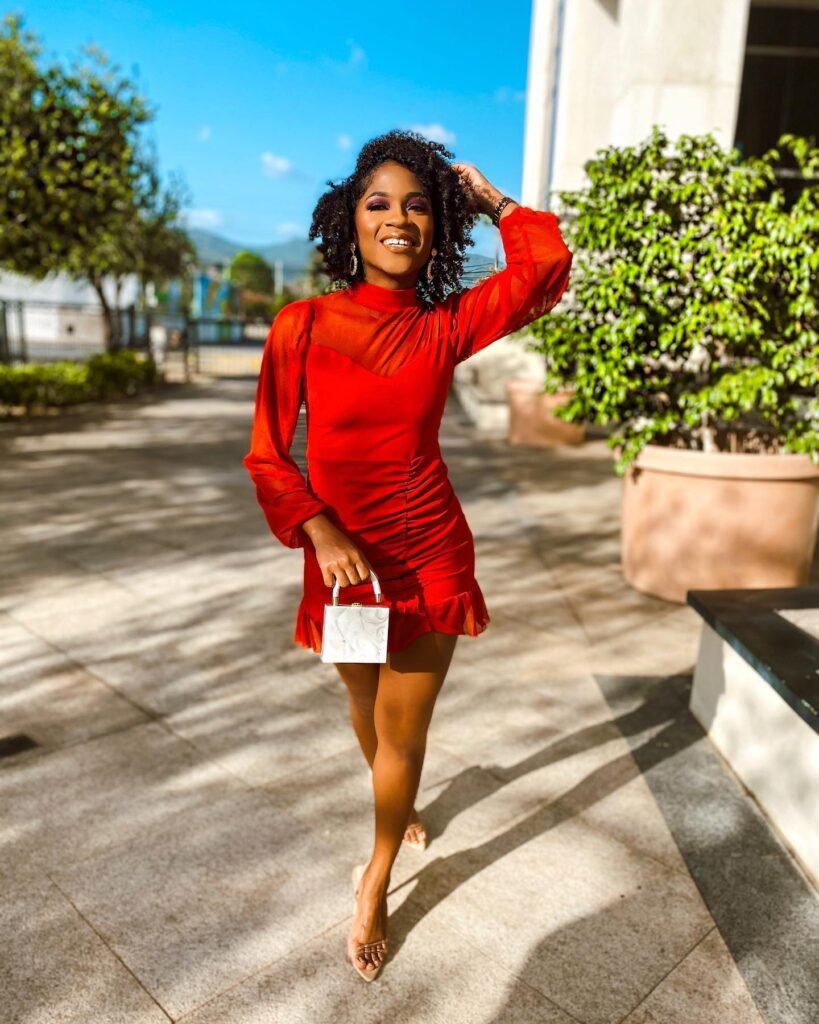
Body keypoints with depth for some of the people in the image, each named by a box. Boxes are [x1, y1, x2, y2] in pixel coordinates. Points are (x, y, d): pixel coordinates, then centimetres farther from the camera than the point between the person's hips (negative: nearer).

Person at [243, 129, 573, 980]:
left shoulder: (446, 326, -3)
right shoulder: (304, 324, -7)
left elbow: (545, 266, -15)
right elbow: (267, 455, -7)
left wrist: (487, 197, -1)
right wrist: (321, 533, -21)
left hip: (431, 555, 0)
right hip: (342, 557, 1)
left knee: (405, 728, 7)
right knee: (365, 702, 24)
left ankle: (376, 885, 32)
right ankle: (397, 805, 57)